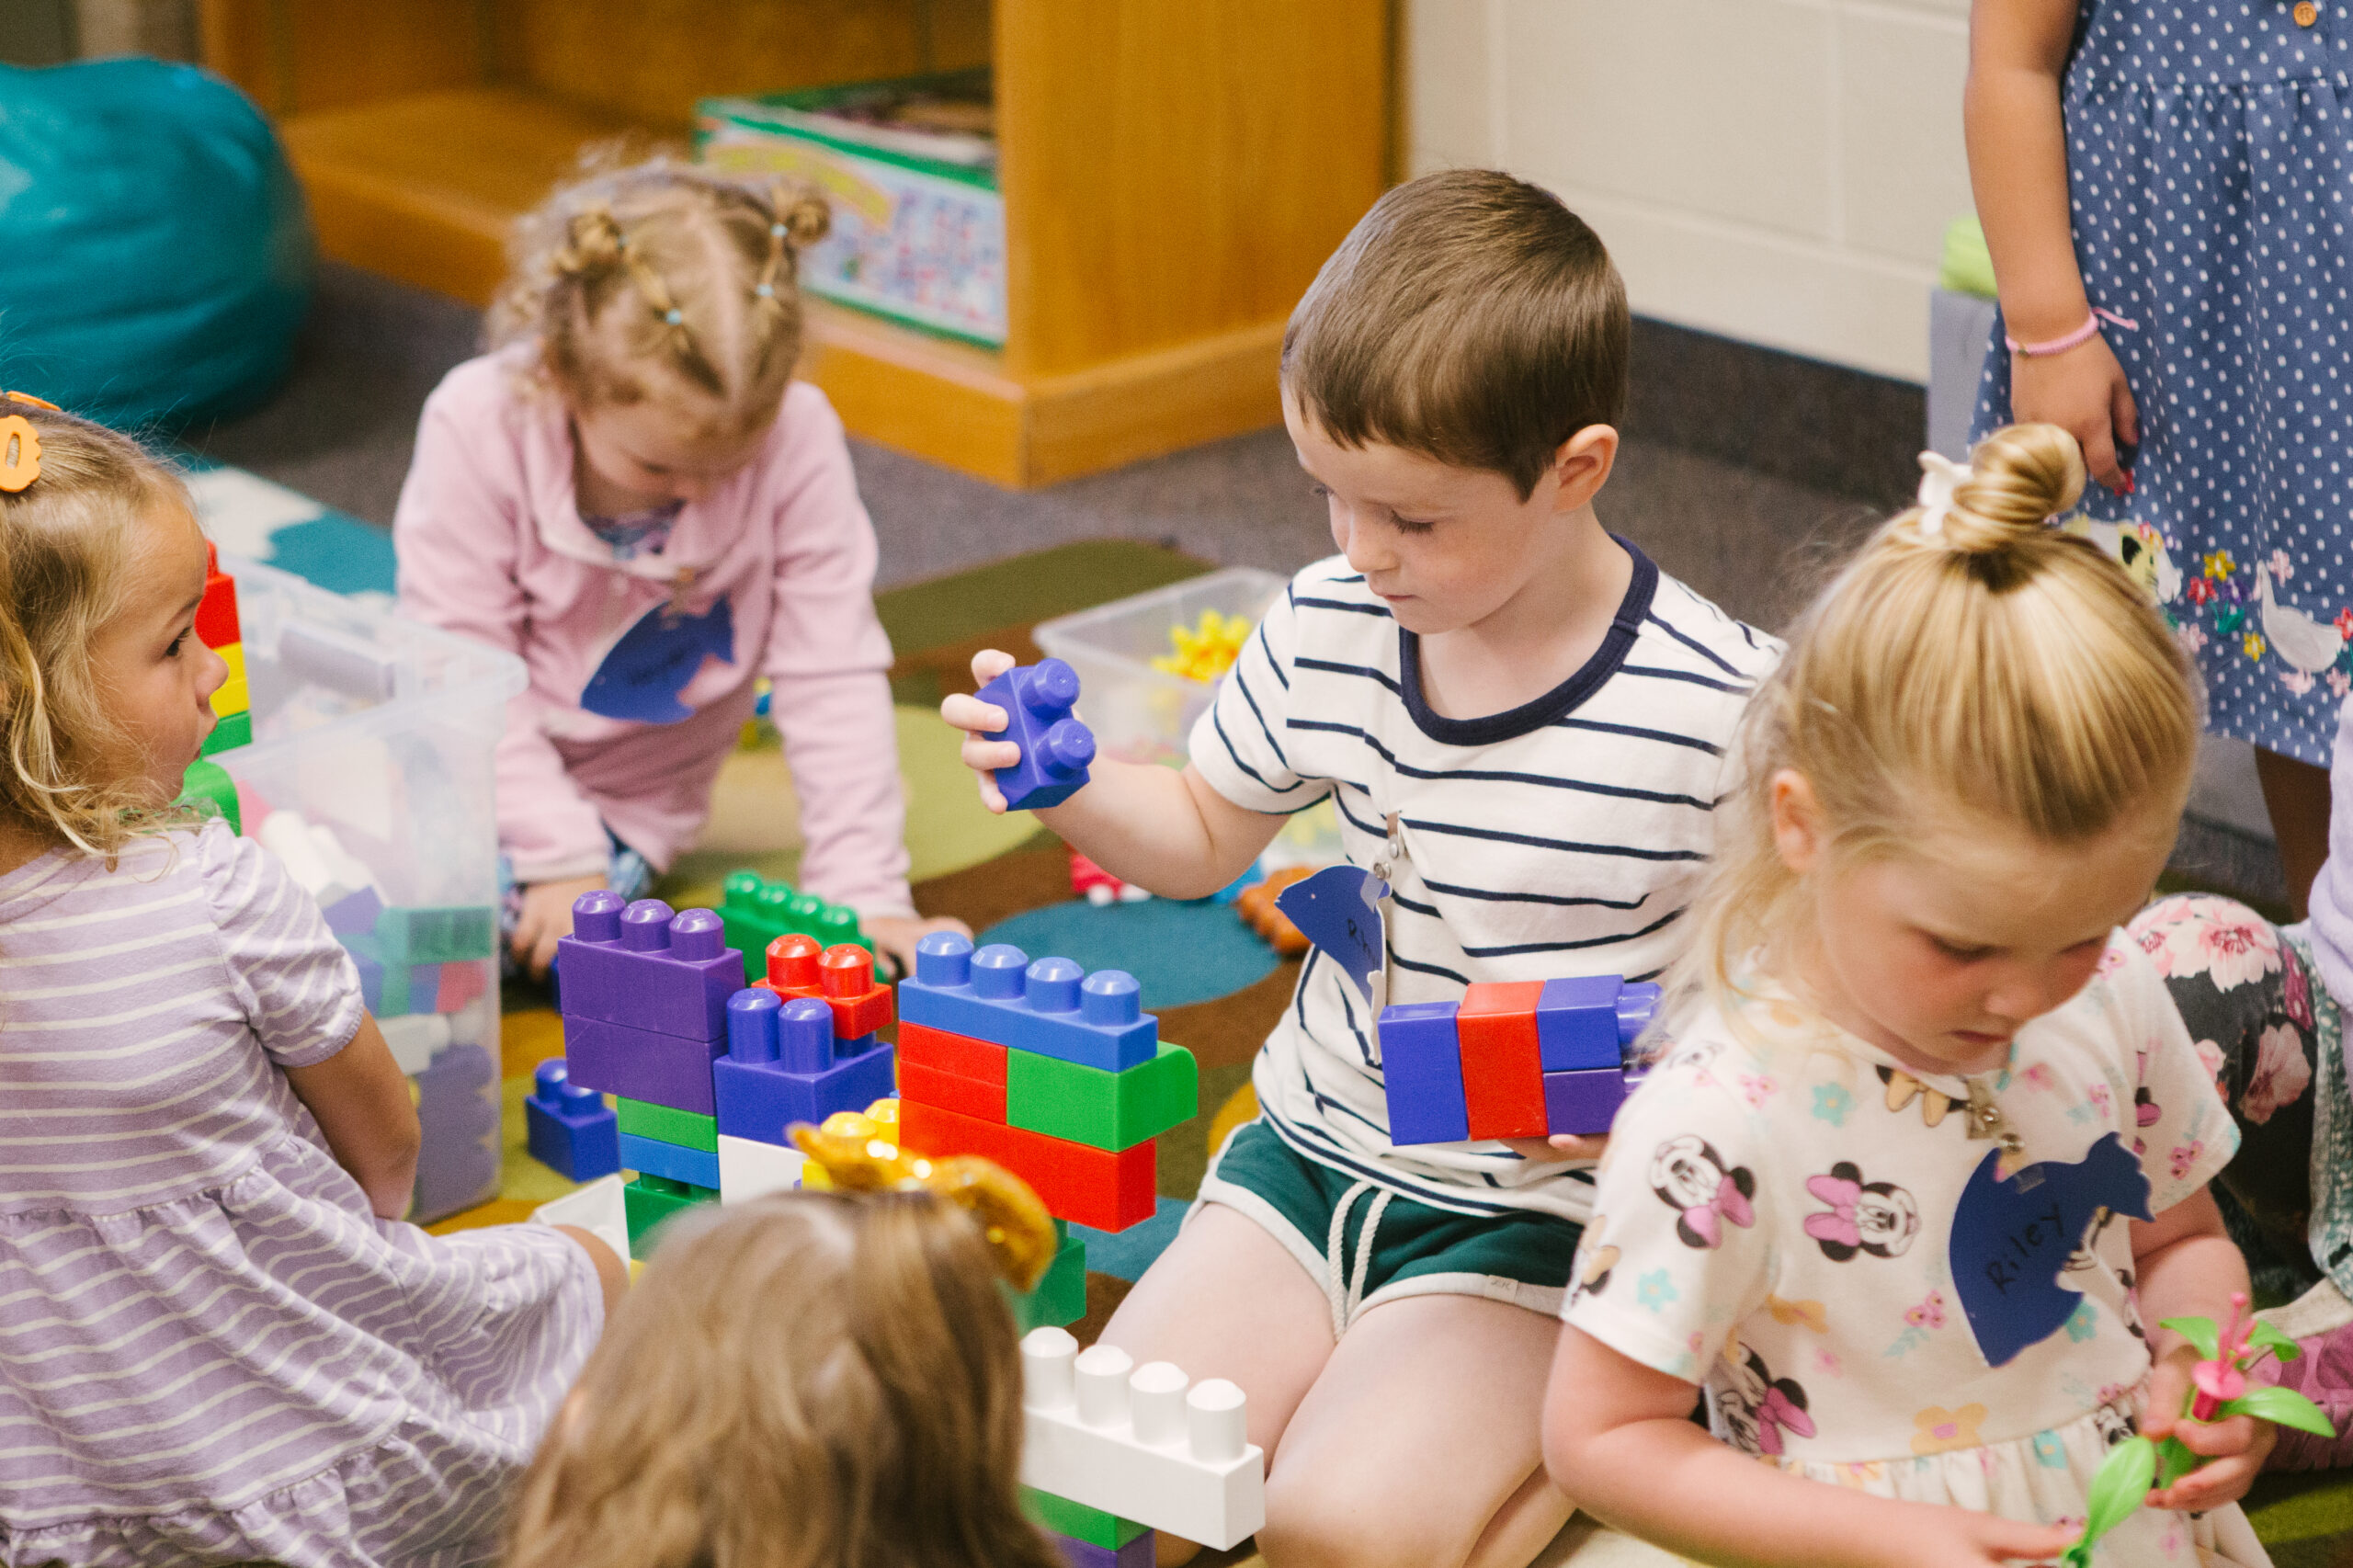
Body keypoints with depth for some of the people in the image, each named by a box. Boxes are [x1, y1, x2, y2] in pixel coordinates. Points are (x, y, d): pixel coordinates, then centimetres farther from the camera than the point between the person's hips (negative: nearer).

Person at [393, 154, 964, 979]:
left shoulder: (796, 437, -22)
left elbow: (833, 676, -16)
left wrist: (861, 888, -20)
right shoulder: (479, 426, -23)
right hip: (490, 767, 1)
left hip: (619, 795, -1)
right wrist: (557, 855, -24)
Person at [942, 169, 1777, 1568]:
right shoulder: (1327, 632, -1)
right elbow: (1201, 837, 16)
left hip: (1545, 1212, -5)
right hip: (1314, 1154, 5)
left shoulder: (1718, 705, -17)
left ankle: (1590, 1430, 5)